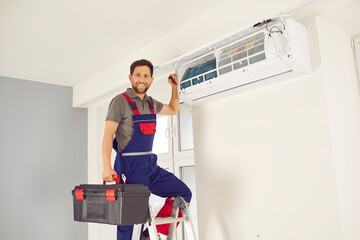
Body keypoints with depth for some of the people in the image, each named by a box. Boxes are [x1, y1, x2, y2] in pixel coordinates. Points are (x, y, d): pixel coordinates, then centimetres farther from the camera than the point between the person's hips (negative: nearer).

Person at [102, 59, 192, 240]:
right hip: (131, 167, -7)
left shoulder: (151, 103, 14)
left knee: (184, 193, 7)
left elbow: (173, 110, 33)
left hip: (151, 165, 7)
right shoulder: (120, 101, -7)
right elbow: (108, 136, -14)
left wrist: (174, 87, 23)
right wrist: (107, 167, -25)